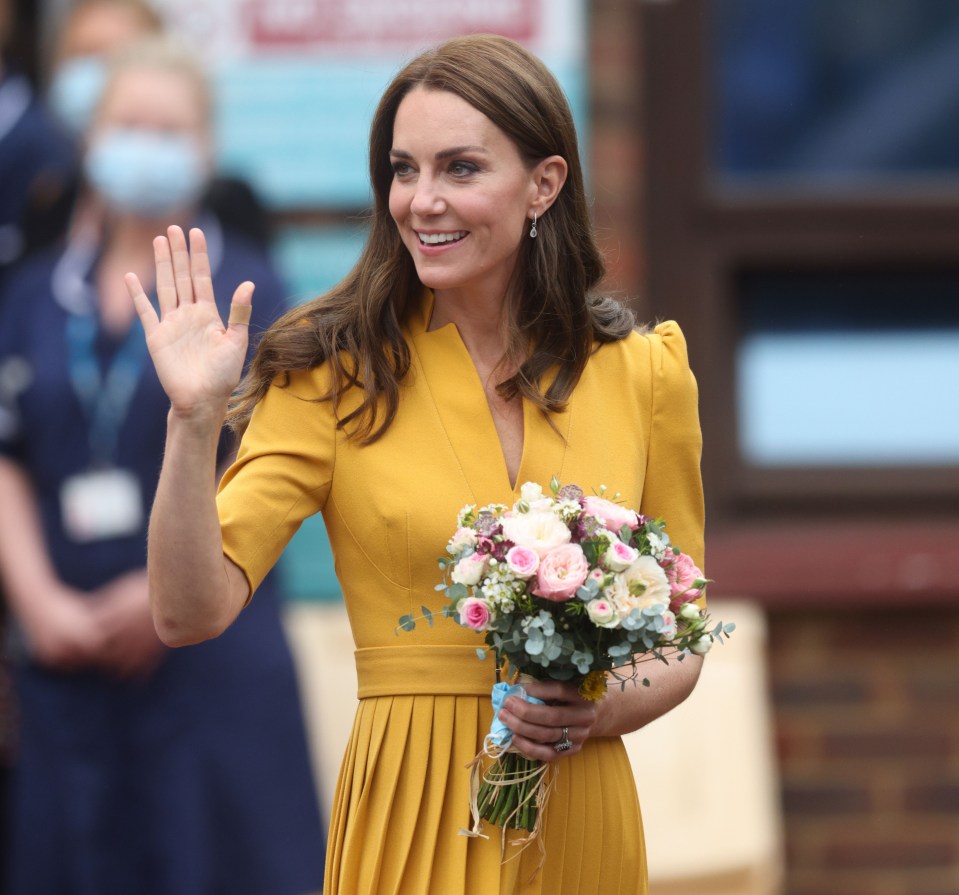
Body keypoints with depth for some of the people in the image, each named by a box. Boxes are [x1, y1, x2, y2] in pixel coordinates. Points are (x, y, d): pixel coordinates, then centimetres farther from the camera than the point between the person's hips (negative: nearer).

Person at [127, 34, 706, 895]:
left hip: (582, 817, 2)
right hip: (411, 817, -2)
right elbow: (191, 611, -14)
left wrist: (607, 708, -9)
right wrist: (195, 419, -26)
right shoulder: (336, 371, -4)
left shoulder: (642, 374, 1)